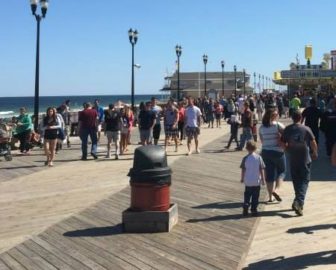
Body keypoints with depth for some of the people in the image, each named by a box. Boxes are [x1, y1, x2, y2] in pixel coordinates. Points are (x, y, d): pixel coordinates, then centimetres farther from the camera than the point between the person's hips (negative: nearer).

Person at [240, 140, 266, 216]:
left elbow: (243, 170, -2)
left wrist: (242, 178, 11)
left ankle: (245, 209, 5)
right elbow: (261, 169, -4)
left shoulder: (245, 158, -6)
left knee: (247, 196, 13)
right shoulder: (259, 157, -6)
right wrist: (263, 179, 4)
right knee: (255, 197, 8)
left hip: (248, 181, 0)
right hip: (257, 181, 0)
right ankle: (254, 210, 9)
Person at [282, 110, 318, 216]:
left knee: (296, 181, 15)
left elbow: (283, 144, 0)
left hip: (292, 159, 2)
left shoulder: (287, 129, -2)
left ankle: (299, 202, 23)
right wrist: (315, 153, 15)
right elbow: (313, 143, -3)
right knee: (304, 181, 2)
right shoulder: (306, 129, -7)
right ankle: (299, 201, -16)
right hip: (305, 159, -2)